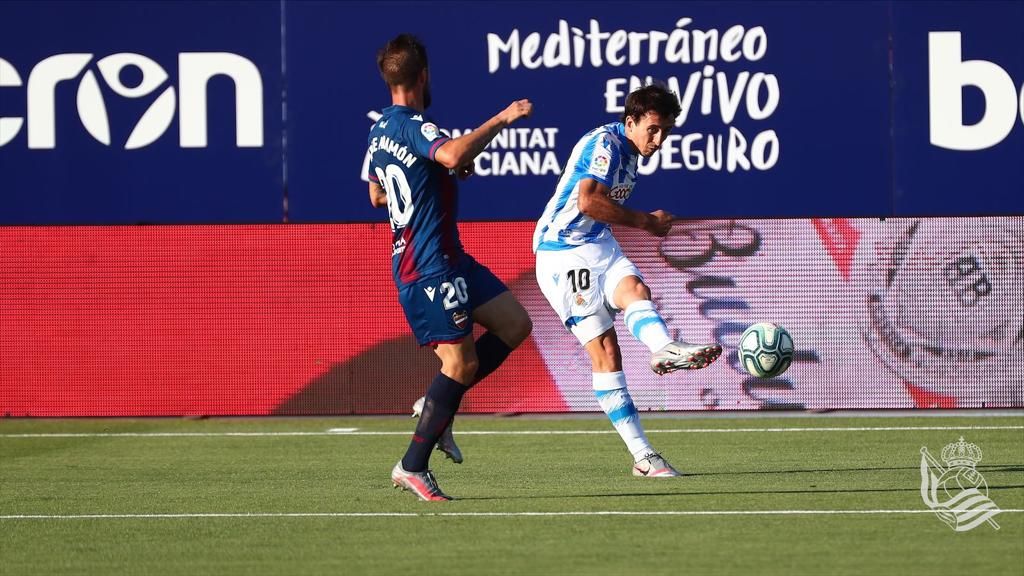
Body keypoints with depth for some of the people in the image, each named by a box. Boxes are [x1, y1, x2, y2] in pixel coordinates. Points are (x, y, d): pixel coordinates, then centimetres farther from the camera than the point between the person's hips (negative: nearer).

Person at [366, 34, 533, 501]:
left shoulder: (382, 129, 13)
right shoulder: (412, 126, -18)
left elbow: (376, 196, 27)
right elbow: (454, 153, -39)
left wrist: (449, 173, 24)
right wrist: (502, 120, -29)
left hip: (449, 259, 10)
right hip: (429, 266, -10)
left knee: (514, 325, 11)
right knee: (461, 363, -7)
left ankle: (437, 408, 13)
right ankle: (412, 466, -1)